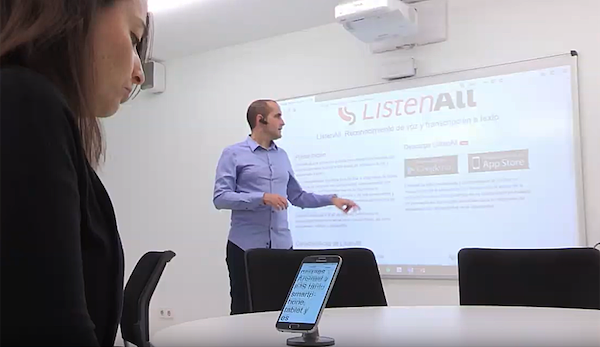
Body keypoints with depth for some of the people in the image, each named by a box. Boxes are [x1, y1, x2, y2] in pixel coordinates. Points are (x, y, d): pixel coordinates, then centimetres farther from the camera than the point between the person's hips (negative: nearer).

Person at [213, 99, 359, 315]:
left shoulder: (282, 156, 16)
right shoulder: (233, 154, -1)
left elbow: (297, 196, 23)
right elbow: (220, 198, -11)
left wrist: (331, 199, 11)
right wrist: (262, 198, -20)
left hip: (281, 245, 5)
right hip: (246, 246, -5)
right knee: (244, 310, 0)